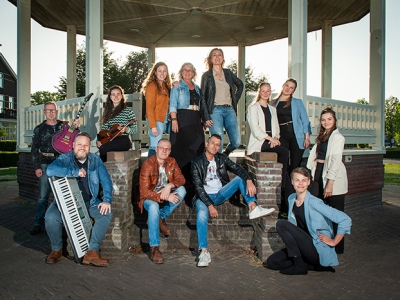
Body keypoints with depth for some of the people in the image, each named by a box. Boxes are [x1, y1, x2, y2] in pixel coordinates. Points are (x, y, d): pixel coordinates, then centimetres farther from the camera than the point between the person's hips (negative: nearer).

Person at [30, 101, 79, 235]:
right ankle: (39, 224, 8)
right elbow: (34, 149, 8)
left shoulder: (64, 126, 10)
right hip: (46, 164, 0)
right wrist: (37, 167, 0)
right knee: (43, 196, -1)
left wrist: (76, 128, -11)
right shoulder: (39, 129, 9)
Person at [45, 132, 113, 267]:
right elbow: (50, 170, -24)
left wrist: (107, 200, -14)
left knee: (107, 213, -23)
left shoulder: (95, 160, 5)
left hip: (90, 202, 2)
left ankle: (92, 252, -20)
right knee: (51, 217, -28)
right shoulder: (65, 159, -3)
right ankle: (56, 249, 2)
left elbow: (106, 181, 0)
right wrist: (75, 172, -28)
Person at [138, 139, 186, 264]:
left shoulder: (172, 162, -1)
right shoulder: (148, 164, -19)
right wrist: (165, 197, -34)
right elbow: (144, 191, -24)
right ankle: (155, 248, -32)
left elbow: (181, 179, -7)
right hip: (150, 197, -5)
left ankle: (161, 218, -9)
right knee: (154, 207, -37)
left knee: (182, 190, -21)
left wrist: (169, 186, -29)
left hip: (167, 196, 5)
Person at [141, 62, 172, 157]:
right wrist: (153, 126, -17)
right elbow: (149, 108, -11)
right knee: (155, 148, -9)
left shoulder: (165, 85, 15)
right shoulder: (152, 86, -8)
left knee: (153, 146, 8)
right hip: (155, 120, -7)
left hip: (163, 120, 7)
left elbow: (166, 103, 12)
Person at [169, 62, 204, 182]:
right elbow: (173, 104, -5)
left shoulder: (197, 87, 20)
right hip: (181, 118, -5)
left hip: (196, 120, 5)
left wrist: (202, 121, 12)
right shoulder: (177, 86, 5)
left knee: (197, 146, 2)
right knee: (181, 146, -7)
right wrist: (174, 120, -17)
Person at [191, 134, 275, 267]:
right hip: (204, 197, -4)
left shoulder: (222, 158, 9)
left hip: (220, 194, 4)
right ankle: (204, 252, -34)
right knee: (202, 214, -35)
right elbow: (198, 187, -11)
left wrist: (249, 180, -26)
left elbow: (238, 169, -4)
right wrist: (210, 205, -21)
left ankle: (254, 208, -26)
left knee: (240, 178, -12)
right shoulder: (196, 162, -4)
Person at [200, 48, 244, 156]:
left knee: (236, 142, 0)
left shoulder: (228, 73, 16)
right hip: (215, 111, -4)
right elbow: (203, 97, 0)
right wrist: (206, 117, -9)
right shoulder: (206, 75, 5)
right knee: (218, 143, -13)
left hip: (229, 110, 4)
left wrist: (235, 100, 17)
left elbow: (240, 85, 32)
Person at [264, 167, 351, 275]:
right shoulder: (291, 199, 4)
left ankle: (299, 266, -8)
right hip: (305, 246, 8)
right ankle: (315, 265, 4)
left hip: (318, 250, -8)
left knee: (281, 223, -20)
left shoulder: (314, 202, -19)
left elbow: (345, 220, -24)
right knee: (271, 262, -1)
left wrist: (334, 242, -15)